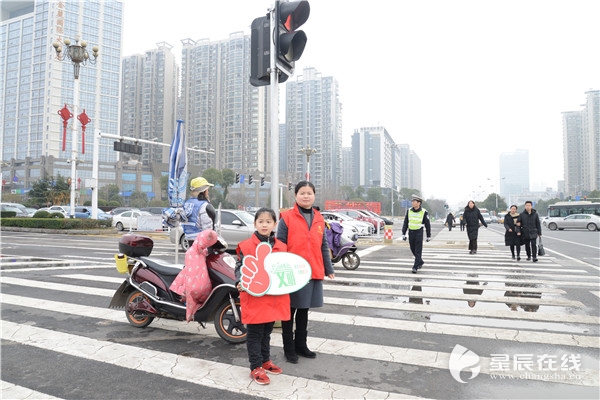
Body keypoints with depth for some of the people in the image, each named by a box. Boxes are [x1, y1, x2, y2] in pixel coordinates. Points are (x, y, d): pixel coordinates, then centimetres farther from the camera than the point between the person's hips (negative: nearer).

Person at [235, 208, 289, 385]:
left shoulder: (281, 247, 6)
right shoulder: (246, 246, -10)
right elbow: (240, 268, -8)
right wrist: (241, 283, -24)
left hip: (274, 299, 5)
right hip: (254, 299, -5)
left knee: (267, 332, 21)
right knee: (255, 334, 6)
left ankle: (265, 361, 37)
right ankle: (256, 368, 18)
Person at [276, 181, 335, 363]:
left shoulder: (319, 219, 9)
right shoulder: (287, 217, -7)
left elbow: (323, 246, 13)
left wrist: (329, 269, 12)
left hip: (314, 273, 5)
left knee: (304, 310, 17)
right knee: (290, 311, 8)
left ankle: (301, 344, 33)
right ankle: (289, 348, 22)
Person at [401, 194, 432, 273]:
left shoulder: (424, 212, -7)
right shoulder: (409, 211, 1)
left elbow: (427, 225, -1)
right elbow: (405, 223, 5)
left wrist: (429, 236, 2)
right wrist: (403, 234, 1)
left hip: (419, 233, -4)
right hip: (411, 232, 4)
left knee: (418, 250, -6)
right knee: (413, 249, 13)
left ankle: (415, 267, -5)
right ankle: (420, 261, 35)